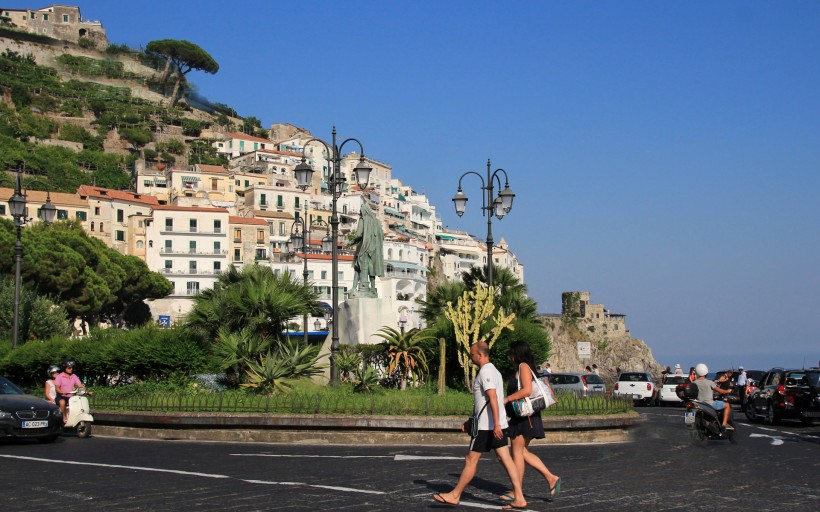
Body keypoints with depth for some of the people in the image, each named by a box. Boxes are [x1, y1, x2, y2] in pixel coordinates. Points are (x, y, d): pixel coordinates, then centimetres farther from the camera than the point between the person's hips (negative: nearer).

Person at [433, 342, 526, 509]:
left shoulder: (485, 372, -13)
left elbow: (493, 398, -23)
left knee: (470, 460, 1)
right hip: (497, 425, 9)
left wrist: (496, 424, -29)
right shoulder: (494, 371, 18)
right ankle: (519, 498, -2)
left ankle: (455, 495, 10)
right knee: (506, 460, 3)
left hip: (487, 426, -9)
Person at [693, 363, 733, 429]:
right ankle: (724, 424, 2)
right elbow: (719, 391, -4)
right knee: (727, 405, 12)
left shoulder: (694, 383, -3)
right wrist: (727, 391, 18)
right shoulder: (709, 382, -13)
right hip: (710, 404, -5)